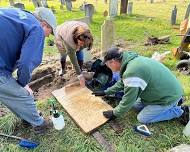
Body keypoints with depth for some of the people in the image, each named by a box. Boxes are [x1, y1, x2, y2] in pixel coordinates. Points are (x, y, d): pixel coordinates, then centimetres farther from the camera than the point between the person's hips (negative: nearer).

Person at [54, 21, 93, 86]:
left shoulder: (86, 30, -36)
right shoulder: (69, 40, -48)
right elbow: (73, 58, -43)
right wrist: (80, 76, -40)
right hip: (61, 36, -3)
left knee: (79, 52, -11)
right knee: (64, 54, -3)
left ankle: (81, 71, 3)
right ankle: (63, 70, 27)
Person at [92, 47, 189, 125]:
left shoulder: (131, 72, -33)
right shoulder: (131, 60, -1)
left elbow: (128, 101, -23)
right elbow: (122, 83, 13)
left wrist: (114, 113, -7)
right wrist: (105, 92, 16)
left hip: (168, 97, -9)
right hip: (167, 88, 9)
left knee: (142, 119, 0)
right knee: (136, 104, 15)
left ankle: (179, 111, 9)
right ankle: (174, 103, 20)